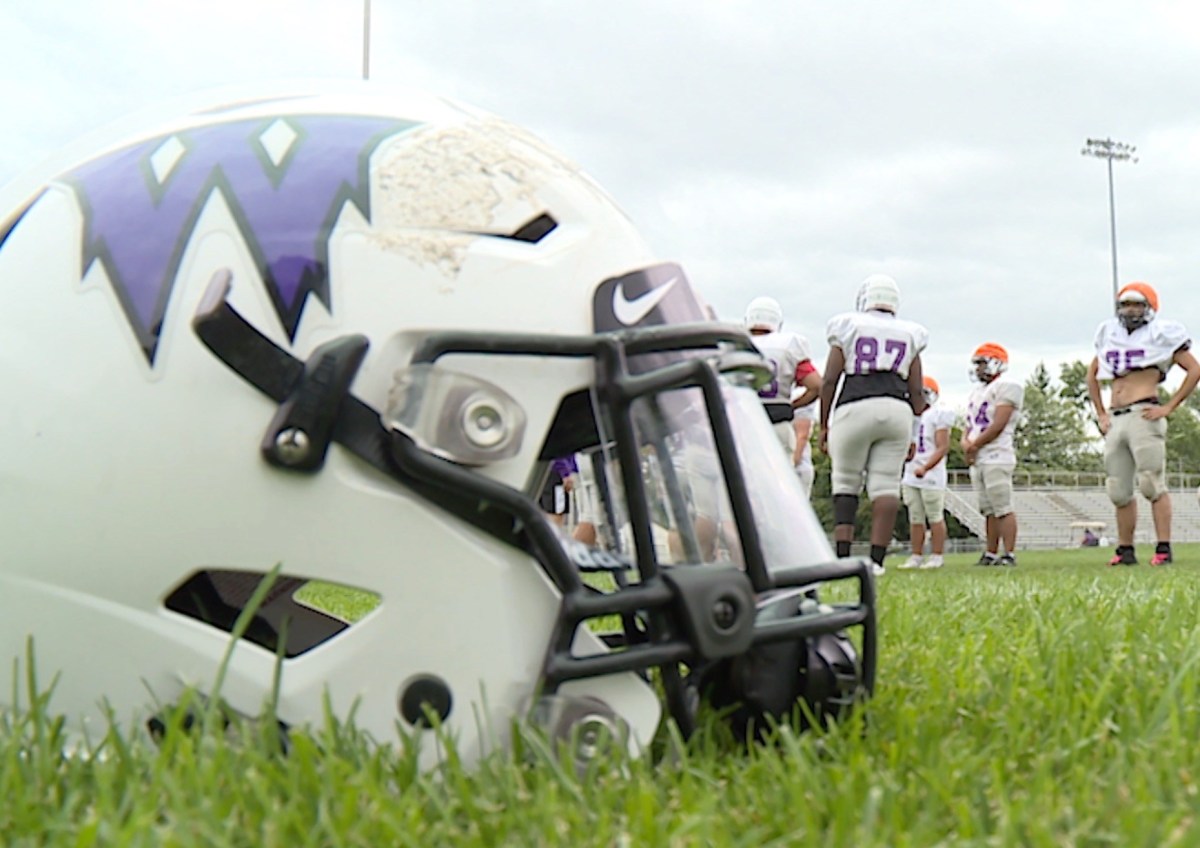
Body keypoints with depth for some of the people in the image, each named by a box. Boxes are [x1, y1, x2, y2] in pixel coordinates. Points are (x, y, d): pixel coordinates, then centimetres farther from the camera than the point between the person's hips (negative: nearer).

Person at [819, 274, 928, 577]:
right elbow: (916, 391, 14)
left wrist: (824, 425, 9)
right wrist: (913, 422, 24)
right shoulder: (909, 335, 17)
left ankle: (842, 554, -2)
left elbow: (829, 380, 4)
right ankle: (876, 558, -5)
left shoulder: (847, 327, 9)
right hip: (897, 409, 2)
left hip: (854, 408, -2)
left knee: (846, 482, 8)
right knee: (886, 485, 1)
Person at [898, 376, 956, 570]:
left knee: (935, 517, -2)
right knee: (915, 519, 8)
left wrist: (925, 468, -24)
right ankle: (917, 556, 13)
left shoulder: (937, 415, -7)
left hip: (931, 476, -7)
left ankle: (937, 556, 2)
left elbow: (943, 448, -14)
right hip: (910, 475, 7)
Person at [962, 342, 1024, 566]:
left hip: (997, 457, -9)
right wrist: (965, 442, 0)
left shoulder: (1006, 388, -6)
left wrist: (975, 445, -10)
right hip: (976, 460, 9)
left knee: (1003, 508, -10)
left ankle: (1009, 554, -11)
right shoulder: (976, 393, 22)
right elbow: (969, 425, 21)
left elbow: (998, 425, -14)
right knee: (989, 510, 10)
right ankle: (991, 554, 12)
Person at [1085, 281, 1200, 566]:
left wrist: (1169, 407, -6)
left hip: (1143, 416, -6)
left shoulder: (1160, 334, 3)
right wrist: (1100, 414, 20)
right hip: (1115, 421, 6)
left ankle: (1164, 549, -7)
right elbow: (1092, 375, 30)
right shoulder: (1109, 335, 18)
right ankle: (1125, 550, 13)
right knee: (1118, 491, 6)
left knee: (1152, 484, -9)